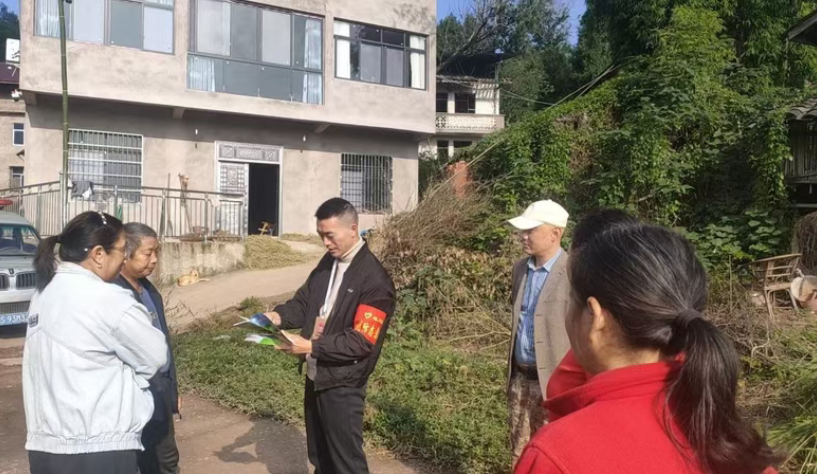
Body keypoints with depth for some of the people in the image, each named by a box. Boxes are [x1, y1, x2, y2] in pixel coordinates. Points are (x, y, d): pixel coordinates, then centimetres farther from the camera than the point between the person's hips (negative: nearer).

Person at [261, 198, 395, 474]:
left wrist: (312, 347, -27)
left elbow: (361, 340, -23)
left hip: (342, 385, -8)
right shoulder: (328, 262, 5)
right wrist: (279, 316, -9)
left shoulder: (374, 280, -20)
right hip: (315, 376, 8)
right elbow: (305, 301, 12)